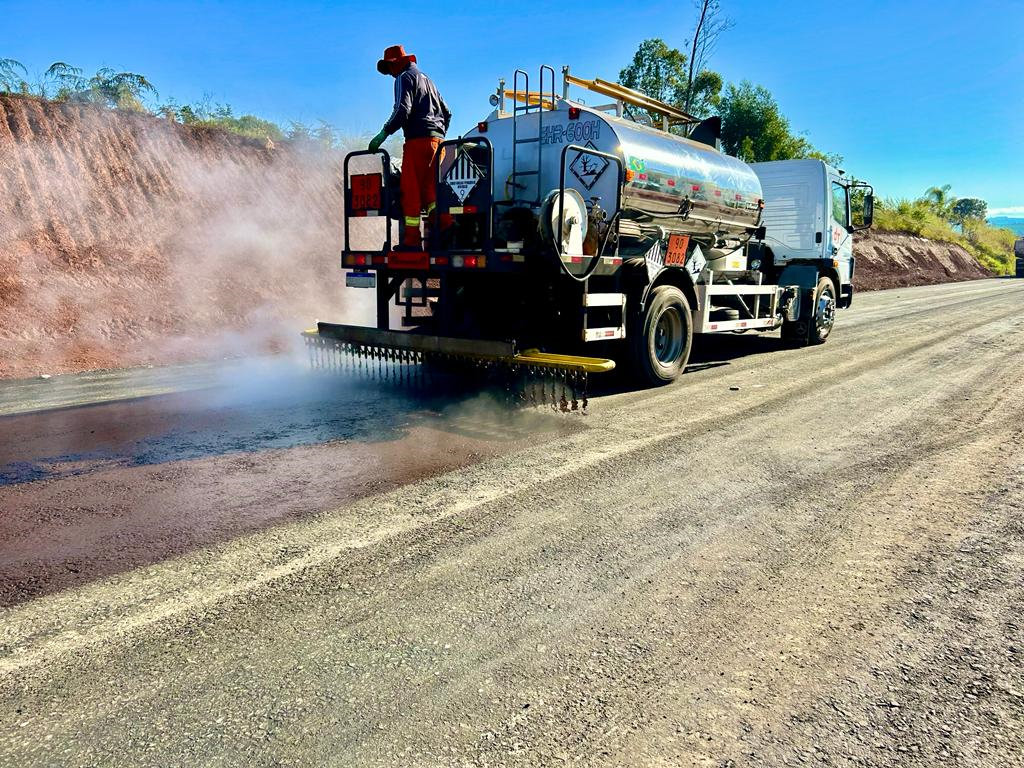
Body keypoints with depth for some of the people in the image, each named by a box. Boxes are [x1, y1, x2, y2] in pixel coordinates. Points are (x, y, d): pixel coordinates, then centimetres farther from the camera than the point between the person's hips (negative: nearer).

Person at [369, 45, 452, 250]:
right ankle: (441, 230, -10)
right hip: (437, 140, 8)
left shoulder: (404, 78, 1)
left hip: (418, 139, -8)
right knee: (430, 188, 7)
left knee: (411, 190, -6)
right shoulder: (426, 79, 27)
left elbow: (402, 110, -14)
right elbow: (446, 112, 28)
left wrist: (383, 134, -11)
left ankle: (412, 239, -9)